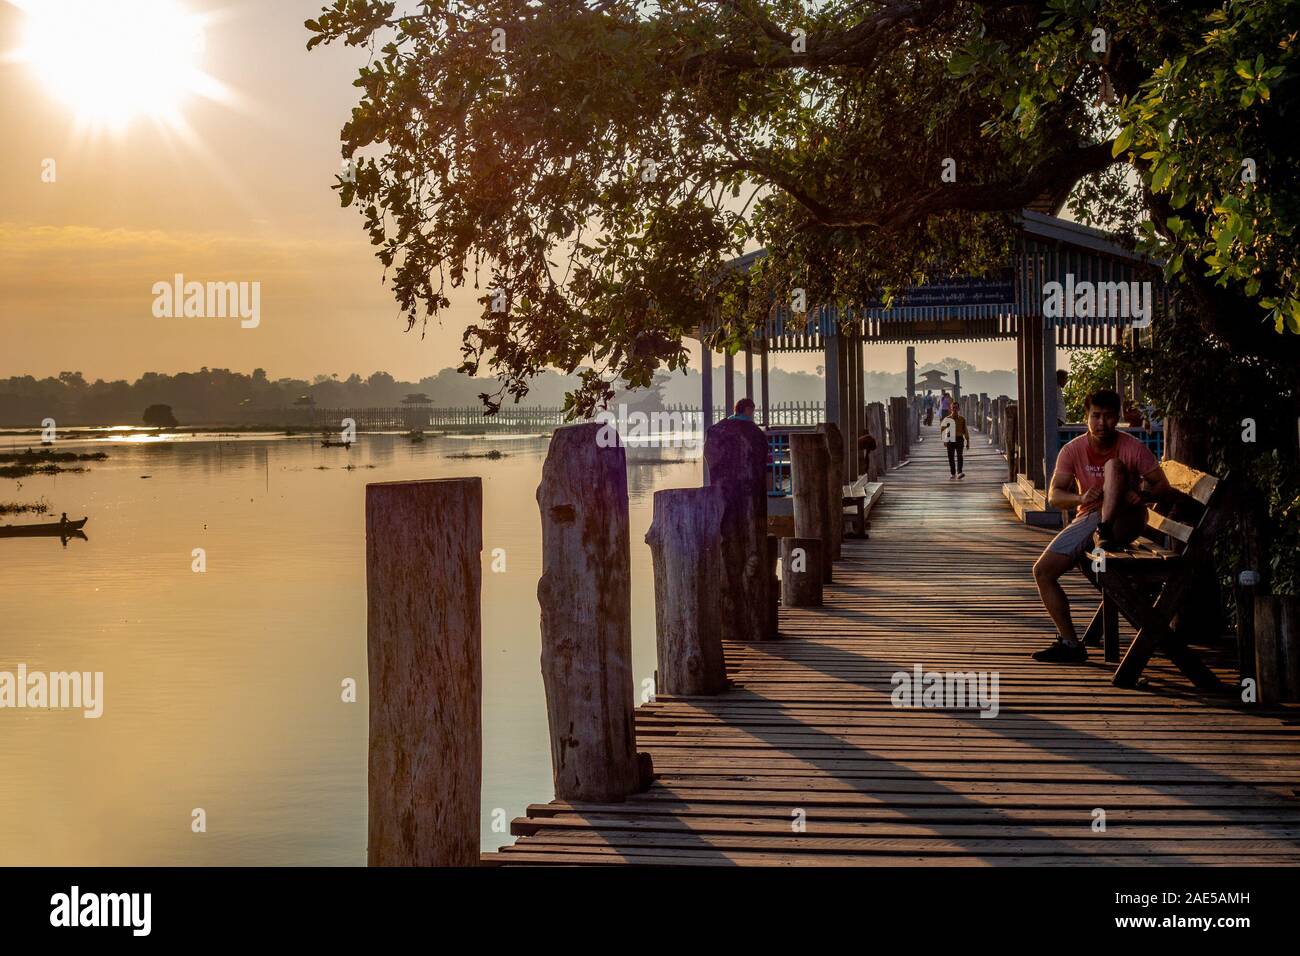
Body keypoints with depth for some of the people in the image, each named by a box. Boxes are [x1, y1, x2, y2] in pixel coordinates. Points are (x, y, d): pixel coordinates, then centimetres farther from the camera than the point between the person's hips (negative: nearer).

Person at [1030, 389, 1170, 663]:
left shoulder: (1132, 448, -10)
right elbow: (1054, 496, -7)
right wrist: (1081, 498, -29)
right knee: (1042, 570, -12)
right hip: (1087, 519, 4)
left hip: (1124, 520, -4)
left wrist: (1142, 496, -28)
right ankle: (1070, 643, -6)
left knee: (1113, 466, -27)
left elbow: (1162, 485, -5)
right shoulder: (1073, 450, -4)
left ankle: (1106, 534, -39)